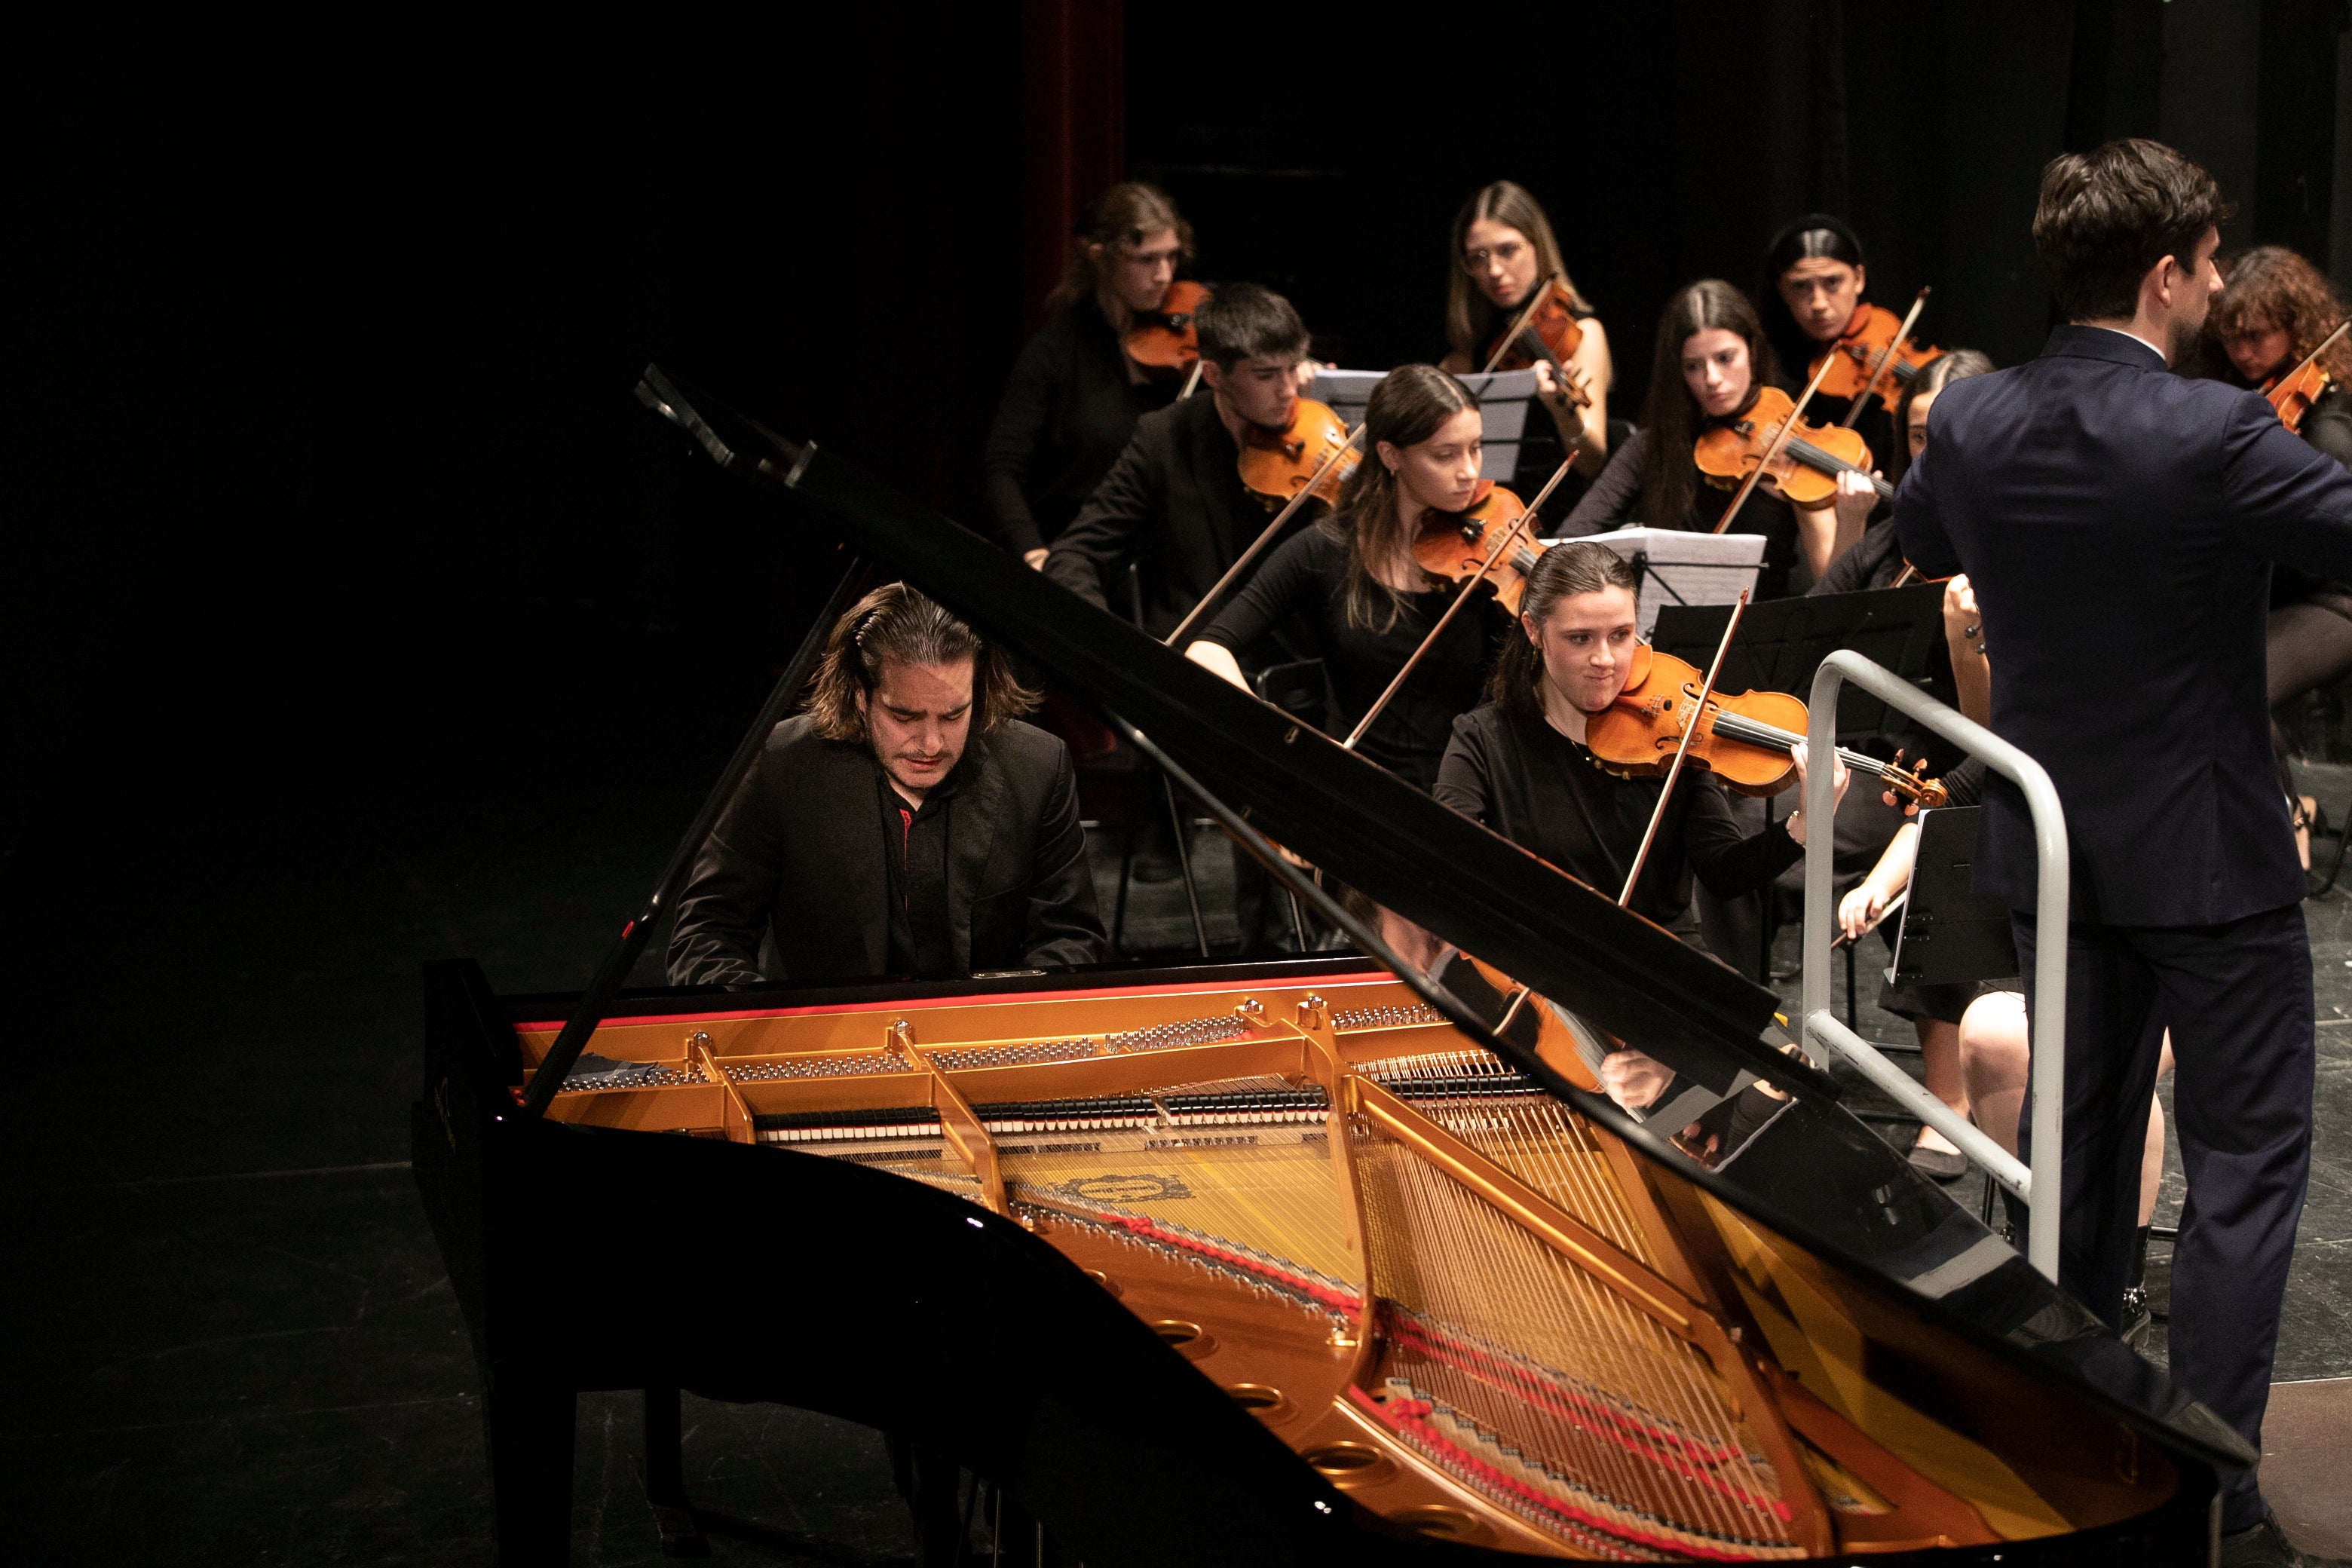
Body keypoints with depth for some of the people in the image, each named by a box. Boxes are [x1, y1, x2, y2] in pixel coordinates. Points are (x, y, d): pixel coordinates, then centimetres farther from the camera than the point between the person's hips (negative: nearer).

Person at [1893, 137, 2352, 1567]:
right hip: (2210, 860, -6)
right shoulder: (2217, 438, -22)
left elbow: (1923, 543, 17)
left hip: (2052, 851, 6)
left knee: (2076, 1150, 18)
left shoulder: (1972, 421, -4)